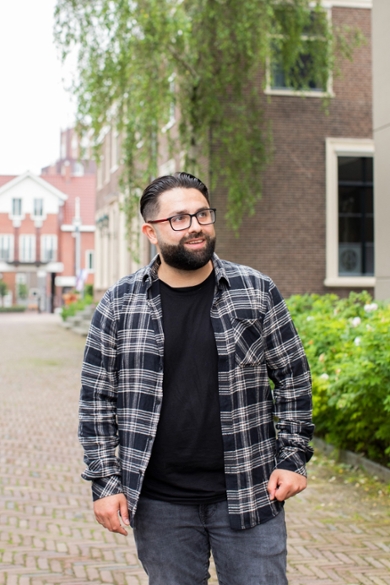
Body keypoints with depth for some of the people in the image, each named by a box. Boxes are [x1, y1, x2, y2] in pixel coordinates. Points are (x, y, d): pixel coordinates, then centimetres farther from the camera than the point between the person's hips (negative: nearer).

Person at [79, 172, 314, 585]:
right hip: (159, 504, 0)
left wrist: (292, 458, 1)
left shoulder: (256, 292, 0)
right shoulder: (119, 304, -1)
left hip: (249, 495, 0)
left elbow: (293, 380, 6)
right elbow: (97, 399, 3)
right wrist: (105, 482, -1)